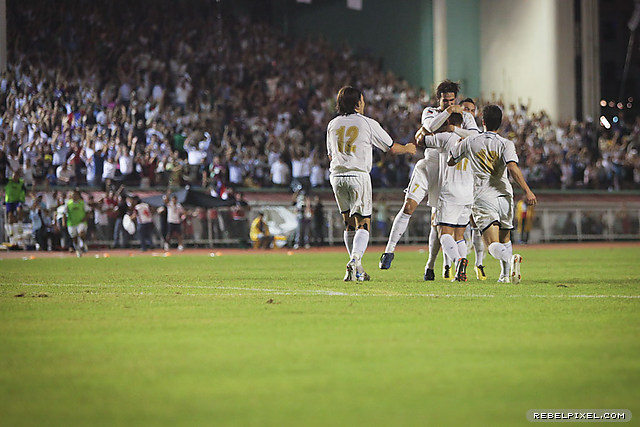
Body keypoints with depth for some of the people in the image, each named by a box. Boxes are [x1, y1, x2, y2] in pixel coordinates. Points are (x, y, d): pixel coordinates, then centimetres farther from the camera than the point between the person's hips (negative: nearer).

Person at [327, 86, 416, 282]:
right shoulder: (368, 123, -2)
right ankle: (355, 259, -26)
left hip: (336, 176, 5)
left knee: (349, 223, 13)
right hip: (358, 175, -4)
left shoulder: (333, 124, 11)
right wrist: (408, 149, 24)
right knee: (363, 224, -3)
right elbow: (391, 148, 5)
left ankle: (357, 270, 12)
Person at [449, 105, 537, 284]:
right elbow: (512, 167, -16)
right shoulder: (506, 144, 1)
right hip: (504, 195, 2)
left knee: (493, 245, -14)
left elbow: (450, 161, 20)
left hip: (482, 197, -2)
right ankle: (505, 275, 25)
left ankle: (510, 259, -42)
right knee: (505, 240, 24)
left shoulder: (469, 142, 6)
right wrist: (527, 190, -17)